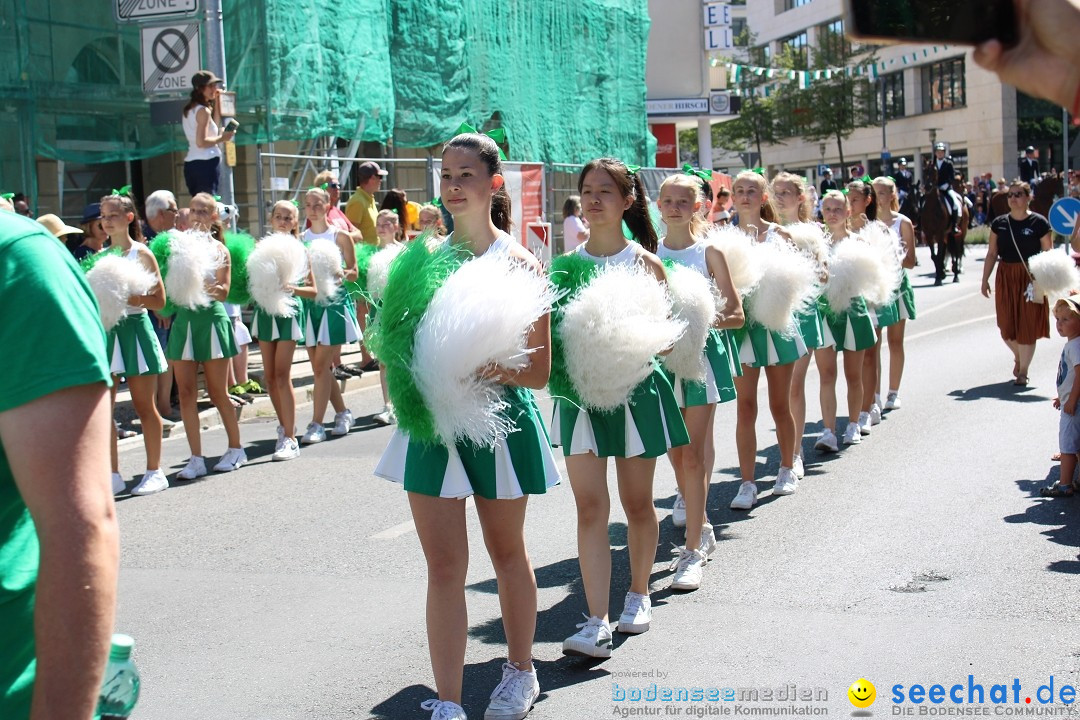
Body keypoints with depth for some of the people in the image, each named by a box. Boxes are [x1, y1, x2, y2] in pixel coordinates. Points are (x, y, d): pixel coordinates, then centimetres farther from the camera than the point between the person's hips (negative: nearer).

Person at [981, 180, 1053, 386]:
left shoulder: (1039, 223, -5)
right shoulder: (999, 223, 5)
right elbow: (992, 254, 9)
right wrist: (985, 280, 5)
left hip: (1030, 278, -3)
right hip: (1005, 277, 3)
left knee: (1027, 324, 0)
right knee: (1007, 325, 6)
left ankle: (1023, 370, 13)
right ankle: (1018, 356, 36)